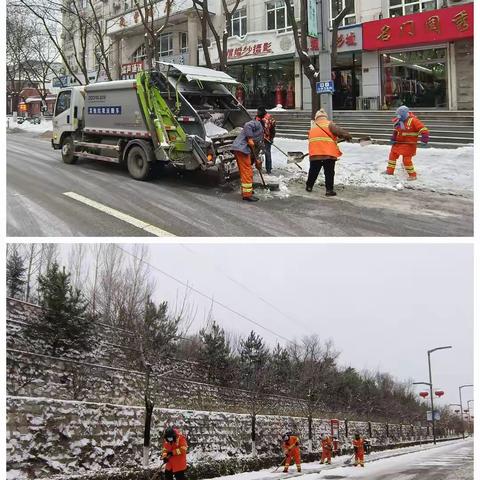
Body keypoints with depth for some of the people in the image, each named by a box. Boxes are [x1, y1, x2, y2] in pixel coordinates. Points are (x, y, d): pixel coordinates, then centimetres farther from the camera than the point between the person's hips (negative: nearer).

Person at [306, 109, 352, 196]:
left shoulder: (313, 127, 15)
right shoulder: (329, 124, -3)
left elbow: (311, 139, 17)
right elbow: (338, 131, -11)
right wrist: (347, 136, 2)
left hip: (314, 154, 4)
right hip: (329, 154, -4)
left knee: (313, 171, 20)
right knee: (329, 173, 3)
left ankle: (309, 186, 30)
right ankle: (329, 190, 1)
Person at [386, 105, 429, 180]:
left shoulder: (413, 120, -19)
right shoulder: (399, 121, 2)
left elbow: (423, 130, -21)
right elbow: (396, 131, 19)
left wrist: (424, 140, -28)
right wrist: (393, 138, 7)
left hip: (409, 145, -8)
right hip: (398, 143, 8)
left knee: (406, 160, -10)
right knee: (393, 155, 13)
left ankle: (413, 175, 4)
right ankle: (390, 170, 29)